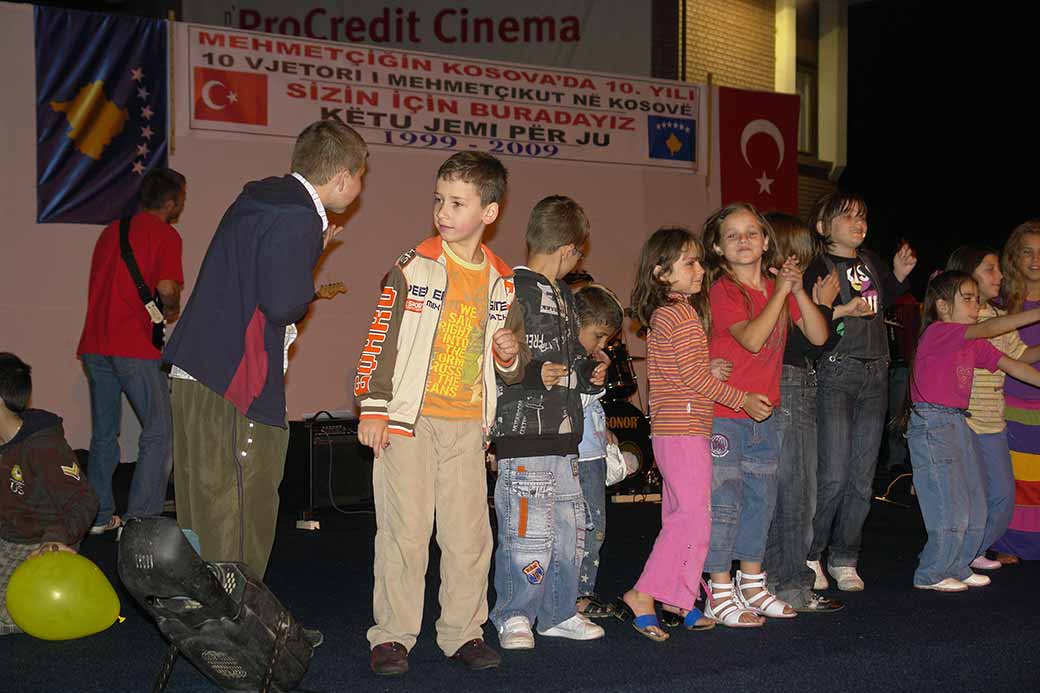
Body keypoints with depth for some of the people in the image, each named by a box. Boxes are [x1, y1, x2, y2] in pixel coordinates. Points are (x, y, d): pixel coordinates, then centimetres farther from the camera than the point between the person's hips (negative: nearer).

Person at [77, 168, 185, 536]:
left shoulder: (111, 230, 18)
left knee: (103, 433, 17)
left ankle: (99, 516, 22)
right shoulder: (164, 234, -4)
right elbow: (167, 287, -19)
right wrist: (171, 310, 2)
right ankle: (139, 522, -7)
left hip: (94, 345, 7)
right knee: (159, 434, -1)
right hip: (135, 347, -7)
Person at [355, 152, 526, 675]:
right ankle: (393, 635, 10)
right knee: (405, 530, -2)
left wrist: (510, 355, -2)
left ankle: (463, 632, 18)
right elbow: (380, 338, -2)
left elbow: (511, 371, 21)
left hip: (467, 423, 3)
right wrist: (372, 408, -7)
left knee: (469, 533, 5)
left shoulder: (501, 282, 11)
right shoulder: (413, 267, -1)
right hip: (408, 418, -3)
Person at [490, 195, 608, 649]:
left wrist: (589, 374, 14)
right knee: (528, 528, -8)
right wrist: (533, 375, -23)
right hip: (523, 430, -9)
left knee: (569, 527, 13)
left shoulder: (564, 296, 21)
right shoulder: (512, 291, -10)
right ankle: (514, 617, 7)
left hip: (563, 433, 9)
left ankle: (559, 612, 25)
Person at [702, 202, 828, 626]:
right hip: (723, 415, -7)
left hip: (764, 413, 7)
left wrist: (797, 289, -10)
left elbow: (818, 336, 1)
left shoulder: (778, 289, 9)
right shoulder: (724, 290, -11)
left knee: (761, 499, 14)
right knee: (724, 502, -4)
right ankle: (719, 595, 4)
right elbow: (752, 338, -25)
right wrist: (781, 290, -21)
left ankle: (752, 586, 28)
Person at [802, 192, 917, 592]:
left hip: (875, 374, 7)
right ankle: (808, 555, 9)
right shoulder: (817, 267, -8)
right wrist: (841, 311, -24)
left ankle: (844, 559, 19)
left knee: (863, 478, 8)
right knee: (833, 476, -9)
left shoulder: (871, 262, 12)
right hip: (835, 374, -7)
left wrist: (899, 275, 15)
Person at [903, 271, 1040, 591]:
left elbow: (1011, 364, 8)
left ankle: (958, 567, 27)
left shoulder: (974, 345, 13)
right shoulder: (937, 332, -13)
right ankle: (930, 574, 9)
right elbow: (988, 328, -24)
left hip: (959, 424, 9)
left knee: (976, 508, 12)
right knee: (952, 510, -6)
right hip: (931, 425, -9)